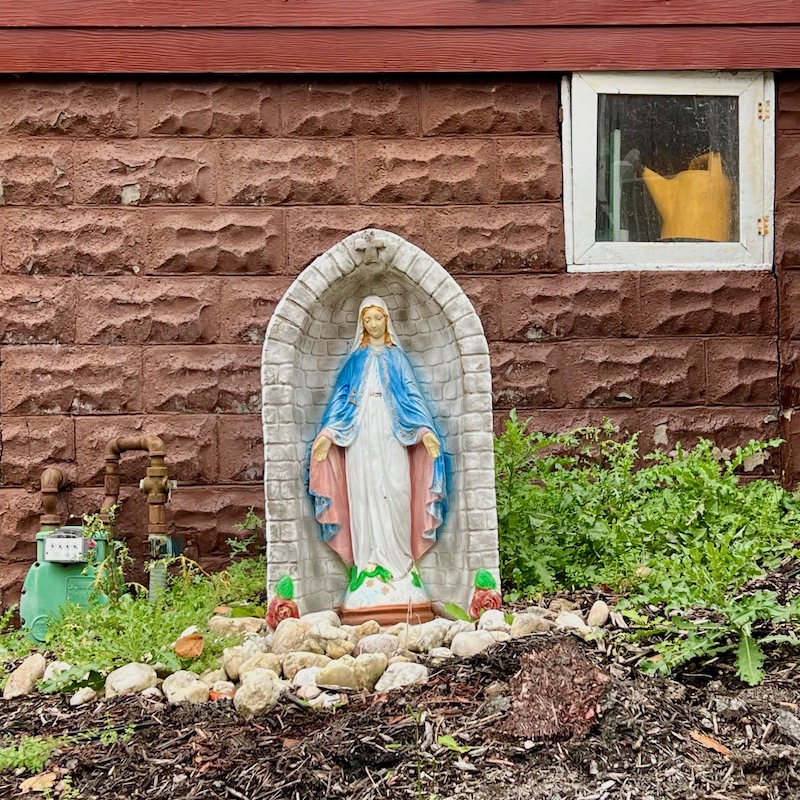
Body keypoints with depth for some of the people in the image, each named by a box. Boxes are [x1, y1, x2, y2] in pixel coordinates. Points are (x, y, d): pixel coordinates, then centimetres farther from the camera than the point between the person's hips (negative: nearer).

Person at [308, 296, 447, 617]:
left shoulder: (397, 357, 14)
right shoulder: (356, 359, 14)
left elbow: (412, 395, 8)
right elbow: (341, 397, 11)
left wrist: (425, 430, -6)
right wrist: (327, 433, -2)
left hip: (391, 435, 0)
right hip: (361, 436, 1)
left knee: (395, 493, -8)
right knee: (365, 493, -5)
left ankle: (398, 563, -4)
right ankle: (369, 565, -3)